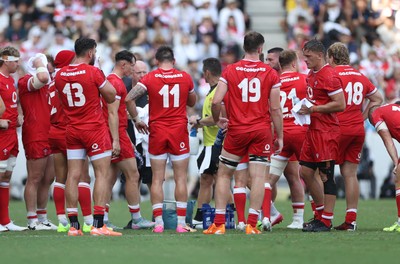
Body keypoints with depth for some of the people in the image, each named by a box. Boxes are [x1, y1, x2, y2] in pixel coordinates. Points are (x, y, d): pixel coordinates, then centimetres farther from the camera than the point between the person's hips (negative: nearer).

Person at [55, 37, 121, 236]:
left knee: (73, 175, 5)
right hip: (95, 129, -5)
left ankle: (73, 225, 4)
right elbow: (111, 97, -5)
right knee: (102, 173, -3)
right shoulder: (94, 72, -12)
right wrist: (105, 80, 8)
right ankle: (98, 224, -11)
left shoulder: (60, 75, 4)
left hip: (72, 129, 5)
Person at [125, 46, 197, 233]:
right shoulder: (185, 78, 1)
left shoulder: (150, 78, -3)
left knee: (157, 179, 4)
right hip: (179, 132, 0)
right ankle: (181, 223, 0)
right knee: (181, 178, 3)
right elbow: (192, 102, 16)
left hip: (157, 133, 0)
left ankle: (158, 222, -1)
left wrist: (136, 119, -1)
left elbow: (129, 98, -12)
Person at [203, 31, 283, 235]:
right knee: (258, 176, -1)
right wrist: (280, 137, 7)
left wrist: (217, 120, 12)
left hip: (236, 130, 0)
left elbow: (216, 101, -7)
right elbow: (275, 109, -1)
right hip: (262, 130, 0)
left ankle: (218, 224, 6)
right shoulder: (270, 74, -1)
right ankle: (252, 224, -8)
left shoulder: (230, 71, 0)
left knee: (224, 174, 11)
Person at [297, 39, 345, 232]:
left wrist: (314, 109, -19)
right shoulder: (311, 74, 16)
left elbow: (340, 104, -20)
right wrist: (304, 106, 9)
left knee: (326, 175, -6)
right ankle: (320, 213, 22)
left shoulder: (329, 76, -15)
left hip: (326, 132, -10)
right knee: (306, 171, 11)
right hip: (313, 129, 10)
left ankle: (326, 221, -2)